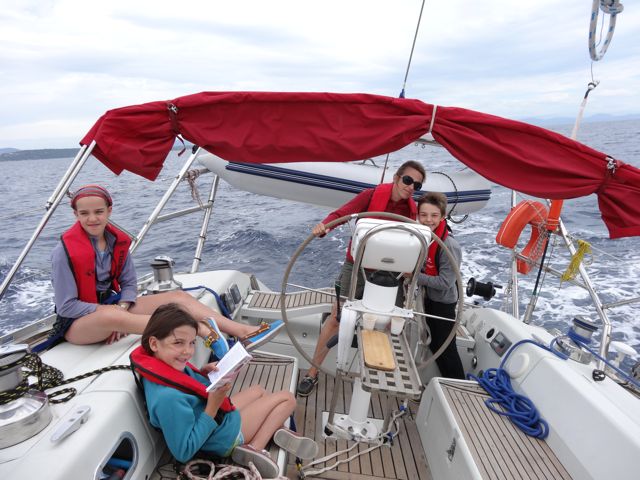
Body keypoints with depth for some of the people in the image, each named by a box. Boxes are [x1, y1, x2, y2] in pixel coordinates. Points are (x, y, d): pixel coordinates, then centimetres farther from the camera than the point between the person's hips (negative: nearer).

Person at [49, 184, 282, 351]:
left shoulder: (117, 241, -2)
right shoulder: (64, 252, -18)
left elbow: (129, 283, 1)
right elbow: (66, 306, -16)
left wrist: (121, 308, -18)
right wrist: (112, 311, -22)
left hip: (110, 306, 6)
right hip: (78, 322, -6)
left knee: (178, 297, -13)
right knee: (110, 316, -43)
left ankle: (243, 332, -26)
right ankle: (203, 331, -48)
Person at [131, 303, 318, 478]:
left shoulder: (163, 363, -13)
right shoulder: (167, 398, -39)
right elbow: (183, 453, -29)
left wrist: (202, 373, -12)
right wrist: (212, 407, -32)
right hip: (223, 436, -8)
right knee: (287, 398, 3)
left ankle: (276, 429, 23)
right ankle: (255, 448, 0)